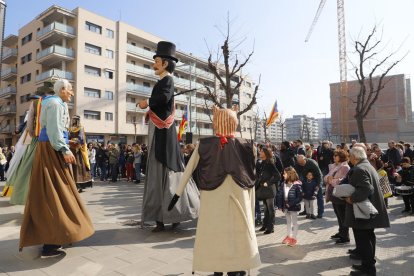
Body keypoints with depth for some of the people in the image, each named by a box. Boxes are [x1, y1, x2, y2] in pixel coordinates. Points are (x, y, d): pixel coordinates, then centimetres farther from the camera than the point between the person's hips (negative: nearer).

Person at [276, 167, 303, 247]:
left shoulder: (296, 185, -18)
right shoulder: (283, 184, -1)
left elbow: (299, 197, -17)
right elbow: (279, 195, 1)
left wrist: (291, 204, -22)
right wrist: (280, 205, -5)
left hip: (294, 207, -6)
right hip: (286, 207, 6)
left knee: (294, 222, 9)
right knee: (288, 221, 19)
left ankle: (294, 238, 22)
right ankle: (289, 236, 34)